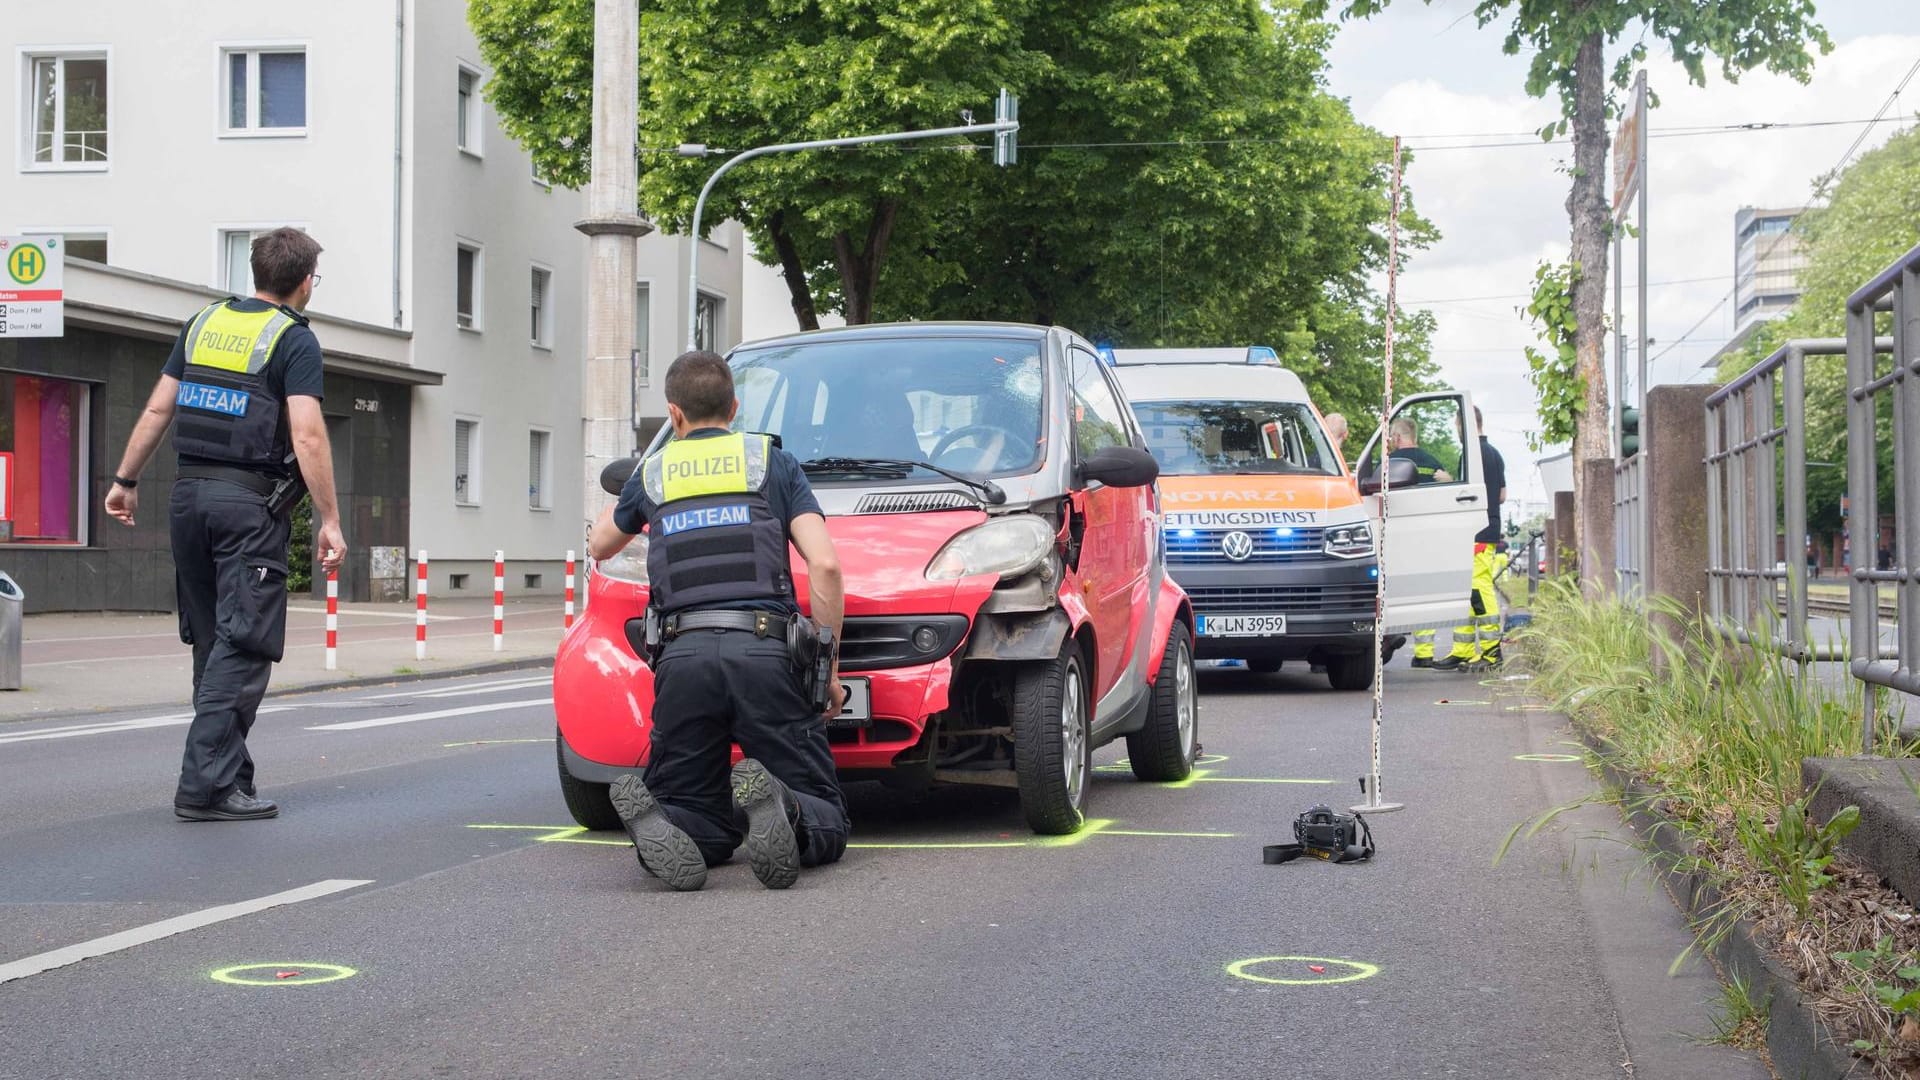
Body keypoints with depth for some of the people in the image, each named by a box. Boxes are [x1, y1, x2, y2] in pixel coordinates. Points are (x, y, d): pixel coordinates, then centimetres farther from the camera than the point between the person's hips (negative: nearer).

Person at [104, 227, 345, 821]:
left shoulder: (204, 322, 12)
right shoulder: (295, 340, -5)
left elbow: (157, 409, 11)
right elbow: (307, 437, -14)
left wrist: (126, 479, 19)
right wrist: (329, 521, -12)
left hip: (189, 494, 6)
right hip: (251, 502, -6)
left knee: (211, 643, 14)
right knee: (243, 647, -5)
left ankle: (230, 773, 19)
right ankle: (206, 784, -11)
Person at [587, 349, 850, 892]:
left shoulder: (651, 473, 21)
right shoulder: (773, 462, 15)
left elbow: (600, 545, 41)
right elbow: (824, 564, 3)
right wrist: (828, 667, 9)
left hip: (682, 656, 2)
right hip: (764, 651, -2)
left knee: (703, 823, 13)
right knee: (824, 822, 4)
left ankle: (655, 823, -23)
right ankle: (774, 805, -32)